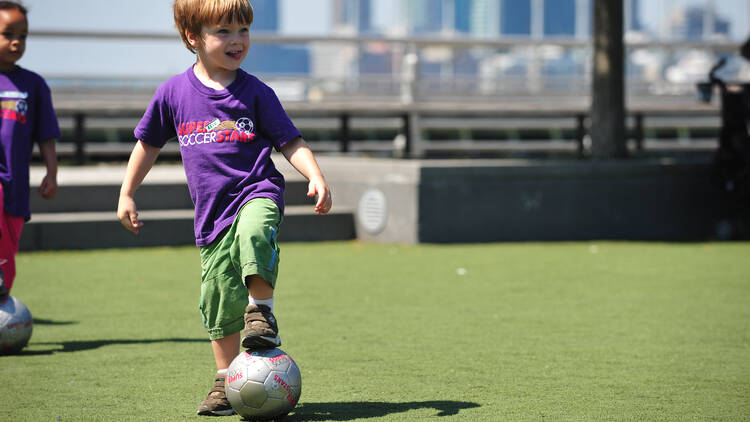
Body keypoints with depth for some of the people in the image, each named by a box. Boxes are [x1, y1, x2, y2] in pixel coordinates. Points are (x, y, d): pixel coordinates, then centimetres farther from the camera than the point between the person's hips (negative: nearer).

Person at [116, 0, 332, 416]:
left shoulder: (256, 93, 0)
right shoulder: (174, 92, 3)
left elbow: (290, 142, 2)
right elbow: (147, 143, 17)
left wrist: (316, 177, -14)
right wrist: (126, 194, 17)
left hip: (257, 191, -2)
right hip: (212, 214, 2)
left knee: (254, 232, -39)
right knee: (220, 304, 4)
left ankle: (262, 309, -20)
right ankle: (226, 381, 21)